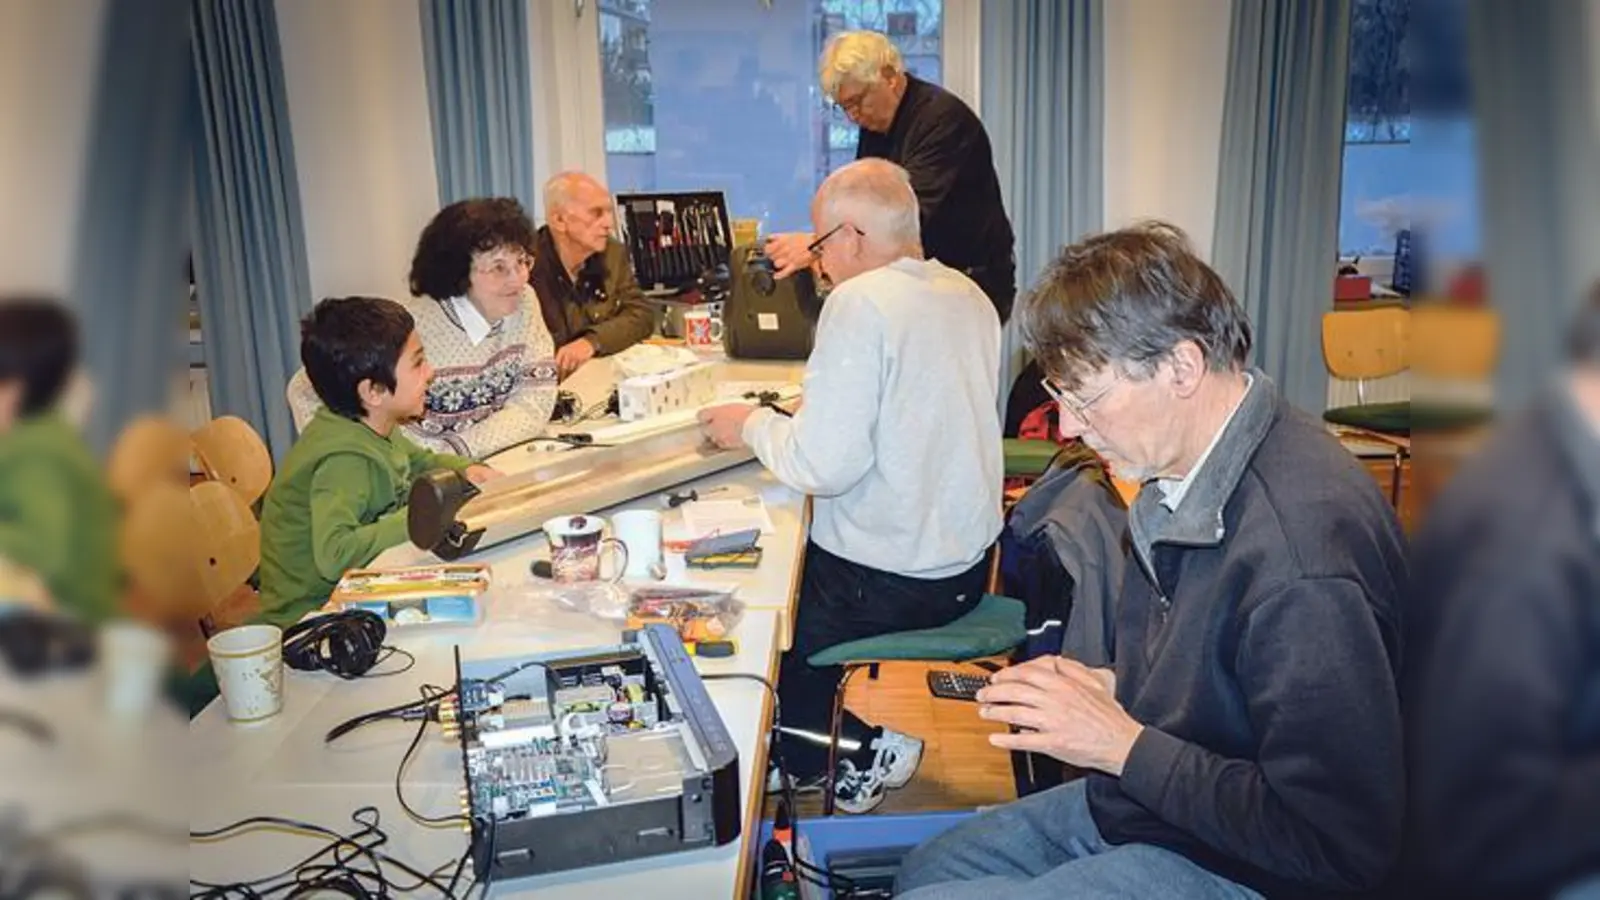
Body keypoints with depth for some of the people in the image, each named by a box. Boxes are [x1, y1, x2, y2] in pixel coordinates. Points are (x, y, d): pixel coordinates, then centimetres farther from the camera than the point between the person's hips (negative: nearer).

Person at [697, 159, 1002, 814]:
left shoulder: (861, 303, -20)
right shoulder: (969, 296, 5)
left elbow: (825, 464, -24)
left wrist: (753, 426, -7)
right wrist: (809, 409, 18)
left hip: (891, 581, -9)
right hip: (966, 564, 9)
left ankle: (859, 746, 18)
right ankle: (828, 721, 29)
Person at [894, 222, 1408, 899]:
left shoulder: (1305, 556, -33)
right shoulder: (1190, 476, -2)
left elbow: (1338, 846, -28)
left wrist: (1123, 744, -23)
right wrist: (1111, 689, -1)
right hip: (1140, 800, 9)